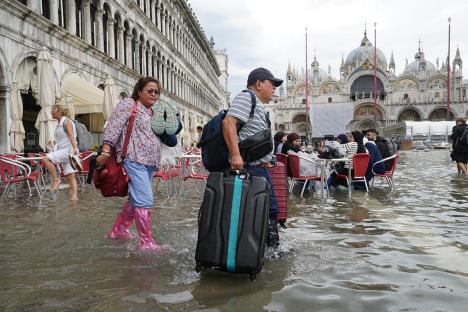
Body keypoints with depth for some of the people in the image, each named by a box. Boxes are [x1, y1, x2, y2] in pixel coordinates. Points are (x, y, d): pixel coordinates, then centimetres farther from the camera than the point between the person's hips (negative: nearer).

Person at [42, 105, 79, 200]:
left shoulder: (66, 122, -5)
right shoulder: (59, 124, 20)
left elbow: (71, 136, -19)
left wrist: (75, 148, -31)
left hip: (68, 149, -9)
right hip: (62, 150, 9)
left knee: (46, 159, -21)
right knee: (70, 176, 4)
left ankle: (56, 180, -13)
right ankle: (74, 196, 2)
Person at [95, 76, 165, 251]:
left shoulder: (153, 113, 21)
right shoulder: (128, 104, 0)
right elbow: (113, 127, -10)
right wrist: (105, 152, -19)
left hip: (149, 162, 8)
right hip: (134, 159, -8)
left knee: (136, 199, 15)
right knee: (145, 201, -13)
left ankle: (118, 230, 31)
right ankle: (146, 242, -7)